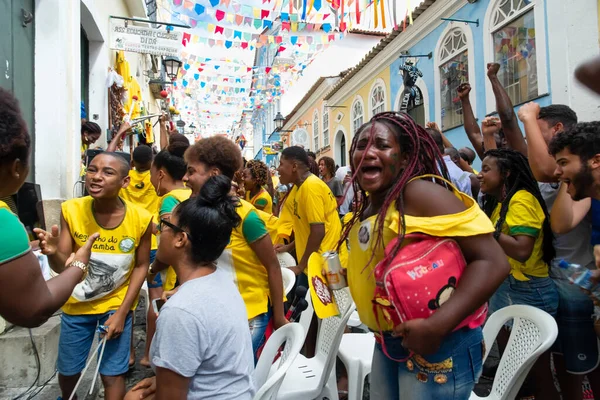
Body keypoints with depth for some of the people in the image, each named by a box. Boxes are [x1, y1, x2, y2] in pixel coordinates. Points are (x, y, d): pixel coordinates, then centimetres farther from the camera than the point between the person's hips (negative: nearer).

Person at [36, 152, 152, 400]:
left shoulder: (141, 219, -21)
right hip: (77, 304, 2)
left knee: (112, 375, 7)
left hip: (116, 305, -2)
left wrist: (122, 312, -11)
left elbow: (141, 266, -9)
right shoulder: (71, 210, -18)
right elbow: (62, 266, -16)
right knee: (68, 371, 20)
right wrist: (53, 253, -39)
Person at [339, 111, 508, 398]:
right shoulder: (368, 206, 6)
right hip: (387, 342, 8)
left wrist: (436, 326, -31)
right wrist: (340, 274, 3)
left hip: (439, 346, -8)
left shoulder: (420, 193, -19)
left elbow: (493, 261, -24)